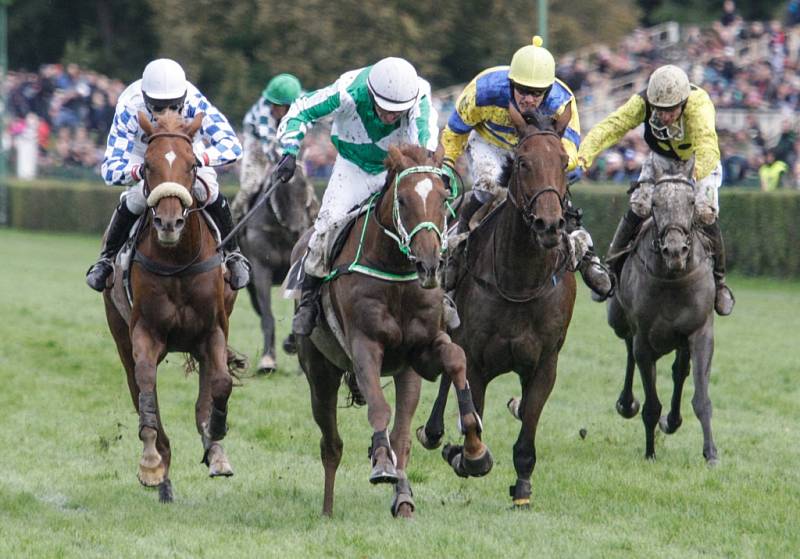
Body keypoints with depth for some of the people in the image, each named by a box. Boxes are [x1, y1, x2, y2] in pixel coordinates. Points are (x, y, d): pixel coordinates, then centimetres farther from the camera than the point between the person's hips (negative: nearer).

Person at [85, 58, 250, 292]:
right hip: (143, 154, -1)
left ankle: (233, 255, 3)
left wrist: (198, 159, -63)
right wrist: (140, 171, -63)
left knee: (210, 193, -23)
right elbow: (110, 170, -41)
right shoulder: (129, 110, -39)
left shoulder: (195, 103, -39)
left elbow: (232, 145, -44)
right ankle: (107, 259, -1)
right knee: (134, 199, -27)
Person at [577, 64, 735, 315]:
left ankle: (718, 279, 2)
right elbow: (611, 126, -41)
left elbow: (707, 146, -56)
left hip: (698, 162, -2)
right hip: (660, 159, 2)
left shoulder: (699, 104, -40)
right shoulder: (643, 102, -31)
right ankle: (612, 268, 1)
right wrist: (585, 155, -59)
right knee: (639, 206, -16)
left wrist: (699, 171, -77)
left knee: (705, 213, -19)